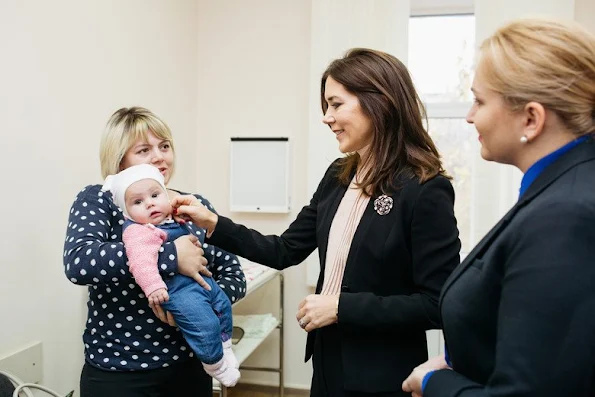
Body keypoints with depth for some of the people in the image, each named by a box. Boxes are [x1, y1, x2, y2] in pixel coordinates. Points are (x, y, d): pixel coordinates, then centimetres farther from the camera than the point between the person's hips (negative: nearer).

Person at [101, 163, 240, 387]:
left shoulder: (173, 218, 8)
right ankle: (216, 365, 11)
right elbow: (141, 259, -37)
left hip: (199, 279, 10)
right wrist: (153, 286, -46)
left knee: (223, 306, 23)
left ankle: (224, 348, 44)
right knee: (206, 324, -15)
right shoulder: (139, 232, -22)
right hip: (177, 289, -10)